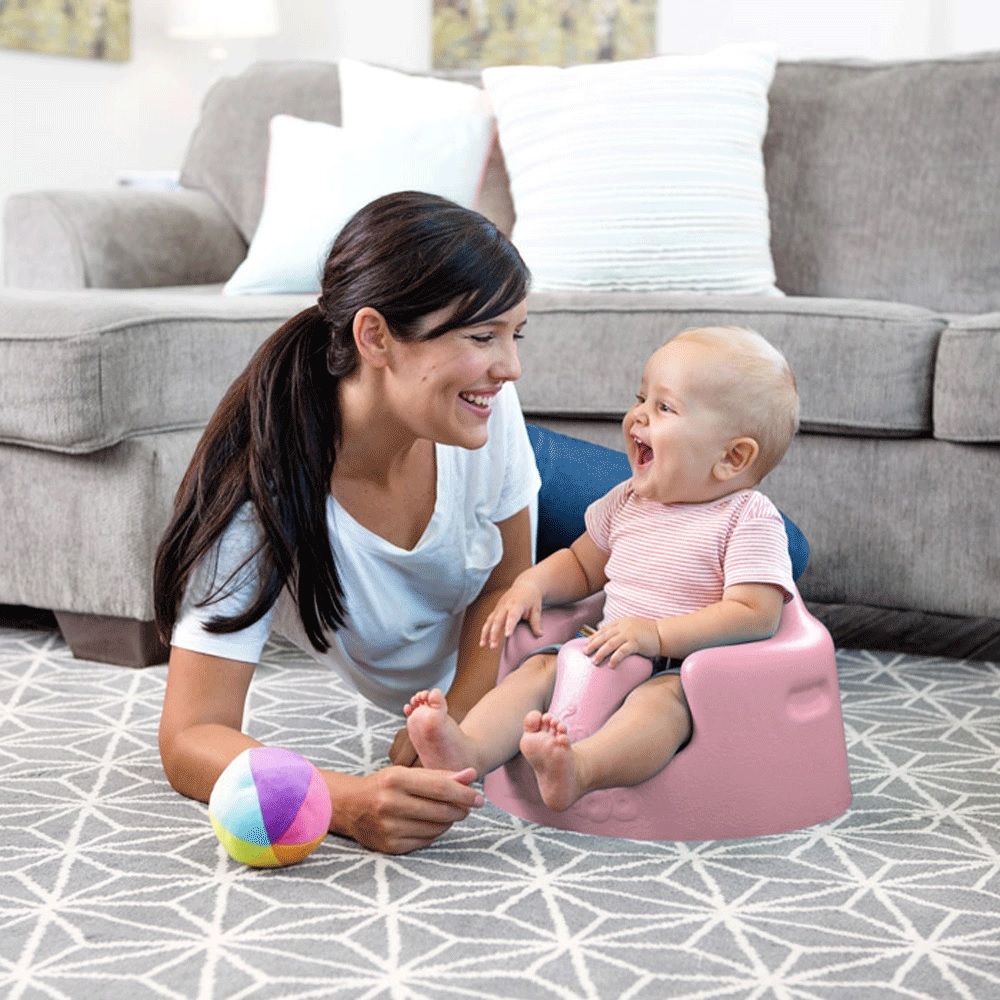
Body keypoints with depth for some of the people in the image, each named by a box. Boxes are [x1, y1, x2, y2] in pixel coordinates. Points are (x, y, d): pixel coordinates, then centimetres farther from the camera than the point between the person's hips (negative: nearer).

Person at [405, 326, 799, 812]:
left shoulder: (749, 518, -10)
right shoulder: (628, 502, 12)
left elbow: (755, 614, -21)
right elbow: (582, 565, 27)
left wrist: (658, 635, -30)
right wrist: (532, 583, 5)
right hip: (609, 658, 7)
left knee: (658, 700, -37)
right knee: (540, 667, -14)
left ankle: (580, 768, -65)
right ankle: (471, 748, -38)